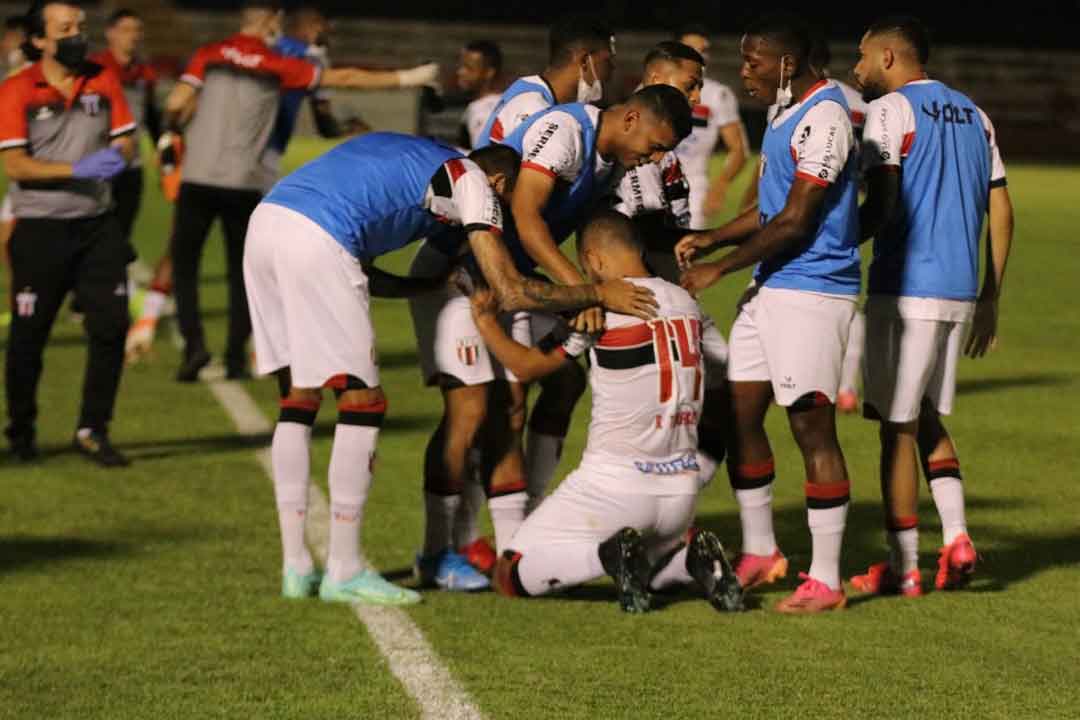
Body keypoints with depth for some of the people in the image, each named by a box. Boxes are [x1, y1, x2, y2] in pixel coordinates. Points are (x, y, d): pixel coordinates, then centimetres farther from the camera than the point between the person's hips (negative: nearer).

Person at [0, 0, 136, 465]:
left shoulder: (104, 81, 7)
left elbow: (125, 142, 8)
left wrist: (116, 156, -16)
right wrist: (77, 170, -22)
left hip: (97, 226, 4)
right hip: (40, 230, -4)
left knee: (110, 327, -4)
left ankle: (92, 431, 7)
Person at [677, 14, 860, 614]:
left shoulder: (823, 117, -16)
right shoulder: (785, 113, 15)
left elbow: (794, 222, -19)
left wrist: (720, 268, -13)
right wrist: (712, 238, 8)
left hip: (811, 291, -10)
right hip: (770, 288, 10)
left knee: (812, 429, -7)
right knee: (738, 413, 12)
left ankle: (826, 581, -3)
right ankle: (759, 553, 26)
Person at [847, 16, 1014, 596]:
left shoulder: (890, 111, -6)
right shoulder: (973, 115, 15)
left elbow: (880, 209, -17)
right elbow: (1001, 212, 14)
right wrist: (989, 299, 18)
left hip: (906, 290, -7)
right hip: (960, 290, 7)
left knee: (898, 427, 0)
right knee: (928, 418, 19)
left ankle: (903, 567, 3)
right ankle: (956, 537, 5)